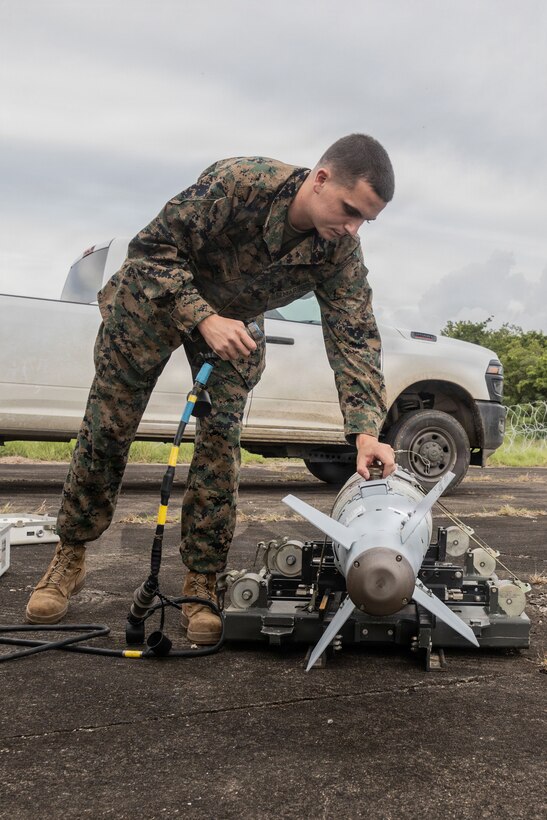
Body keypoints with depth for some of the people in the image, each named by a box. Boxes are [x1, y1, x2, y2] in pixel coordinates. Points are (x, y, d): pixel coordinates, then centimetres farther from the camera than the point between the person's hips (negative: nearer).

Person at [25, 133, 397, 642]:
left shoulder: (342, 254, -22)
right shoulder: (238, 181, -34)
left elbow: (355, 339, -23)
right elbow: (152, 247, -27)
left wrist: (365, 429, -35)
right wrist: (203, 319, -38)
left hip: (233, 320, 3)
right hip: (153, 295, -2)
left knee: (221, 440, -10)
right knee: (106, 428, 1)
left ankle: (201, 584, 2)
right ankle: (69, 558, 19)